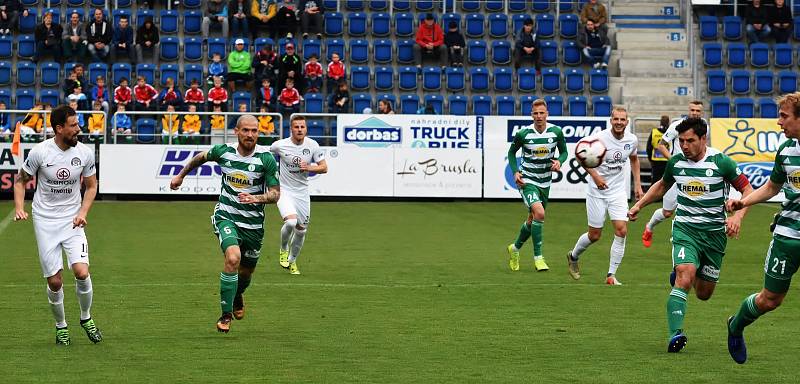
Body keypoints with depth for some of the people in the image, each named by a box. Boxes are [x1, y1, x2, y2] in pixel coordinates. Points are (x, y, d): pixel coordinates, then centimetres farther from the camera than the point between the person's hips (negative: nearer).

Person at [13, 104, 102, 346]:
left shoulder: (85, 153, -5)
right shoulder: (40, 152, -11)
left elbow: (91, 186, 9)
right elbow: (20, 180, 4)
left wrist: (83, 212, -6)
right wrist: (19, 207, -13)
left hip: (72, 220, 1)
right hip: (45, 221, -1)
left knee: (82, 272, -16)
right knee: (54, 281, -2)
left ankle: (86, 318, 11)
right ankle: (61, 326, 22)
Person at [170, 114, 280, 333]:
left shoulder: (266, 158, -13)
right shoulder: (223, 151, -7)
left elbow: (275, 194, -10)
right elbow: (201, 157, 16)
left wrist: (257, 198, -30)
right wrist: (181, 175, 25)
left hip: (253, 222, 1)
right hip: (226, 216, -1)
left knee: (246, 273, 14)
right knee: (233, 257, -27)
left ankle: (238, 296, 52)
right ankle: (226, 314, -15)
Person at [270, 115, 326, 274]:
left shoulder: (313, 145, -6)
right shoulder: (280, 145, -12)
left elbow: (324, 168, -3)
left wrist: (309, 168, -20)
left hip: (302, 192, 3)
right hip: (284, 190, -3)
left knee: (301, 230, 9)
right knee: (291, 221, -27)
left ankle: (292, 261, 33)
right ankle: (283, 250, 3)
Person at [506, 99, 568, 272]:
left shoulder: (556, 132, -7)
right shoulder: (523, 134, -13)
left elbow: (564, 151, 8)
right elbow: (512, 152, 4)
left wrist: (559, 161, -14)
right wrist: (515, 172, -9)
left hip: (545, 182, 4)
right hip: (527, 180, -4)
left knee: (532, 220, 16)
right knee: (539, 213, -26)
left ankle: (515, 248, 42)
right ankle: (538, 257, -17)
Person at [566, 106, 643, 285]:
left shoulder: (632, 140, -2)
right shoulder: (599, 138, -17)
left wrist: (637, 184, 14)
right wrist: (595, 175, -21)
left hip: (618, 191, 3)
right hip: (597, 191, -3)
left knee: (621, 230, -12)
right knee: (594, 235, 4)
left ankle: (611, 275, -3)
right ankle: (573, 256, 36)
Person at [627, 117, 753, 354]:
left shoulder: (721, 162, -9)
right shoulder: (675, 162, 1)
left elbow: (747, 190, -3)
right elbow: (662, 186, 23)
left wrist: (738, 216, -19)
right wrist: (639, 205, 17)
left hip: (714, 231, 0)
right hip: (685, 228, 0)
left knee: (704, 294, 10)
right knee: (685, 277, -26)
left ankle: (680, 273, 44)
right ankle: (675, 334, -31)